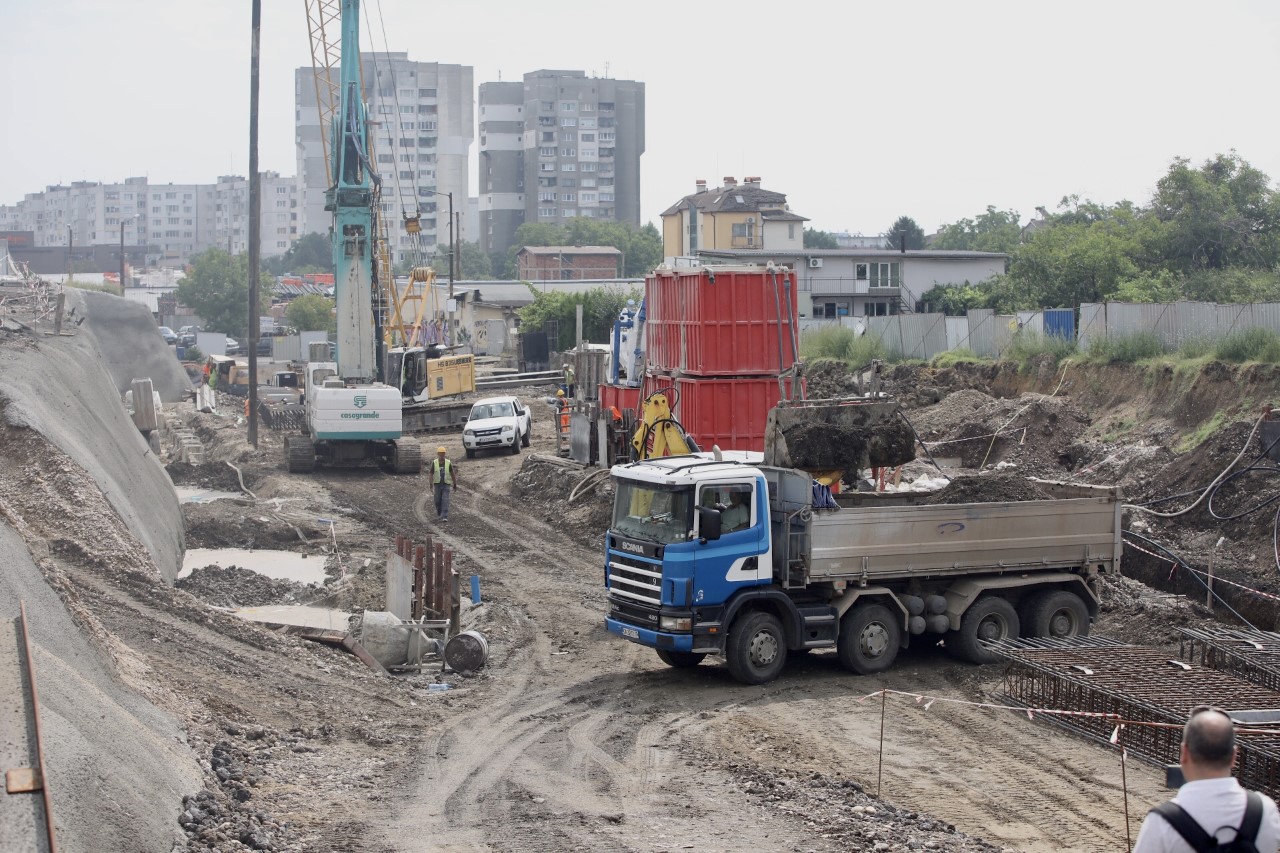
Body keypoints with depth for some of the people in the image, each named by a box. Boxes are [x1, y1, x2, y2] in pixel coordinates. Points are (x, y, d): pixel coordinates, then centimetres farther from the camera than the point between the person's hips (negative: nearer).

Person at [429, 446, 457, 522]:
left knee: (445, 501, -13)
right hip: (437, 485, 1)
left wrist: (455, 484, 9)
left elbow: (452, 474, 5)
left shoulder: (448, 463, -4)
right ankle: (439, 514, 35)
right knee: (438, 501, 8)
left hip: (446, 485, -1)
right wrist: (431, 484, -19)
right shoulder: (434, 463, -5)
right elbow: (431, 474, -6)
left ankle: (444, 517, -17)